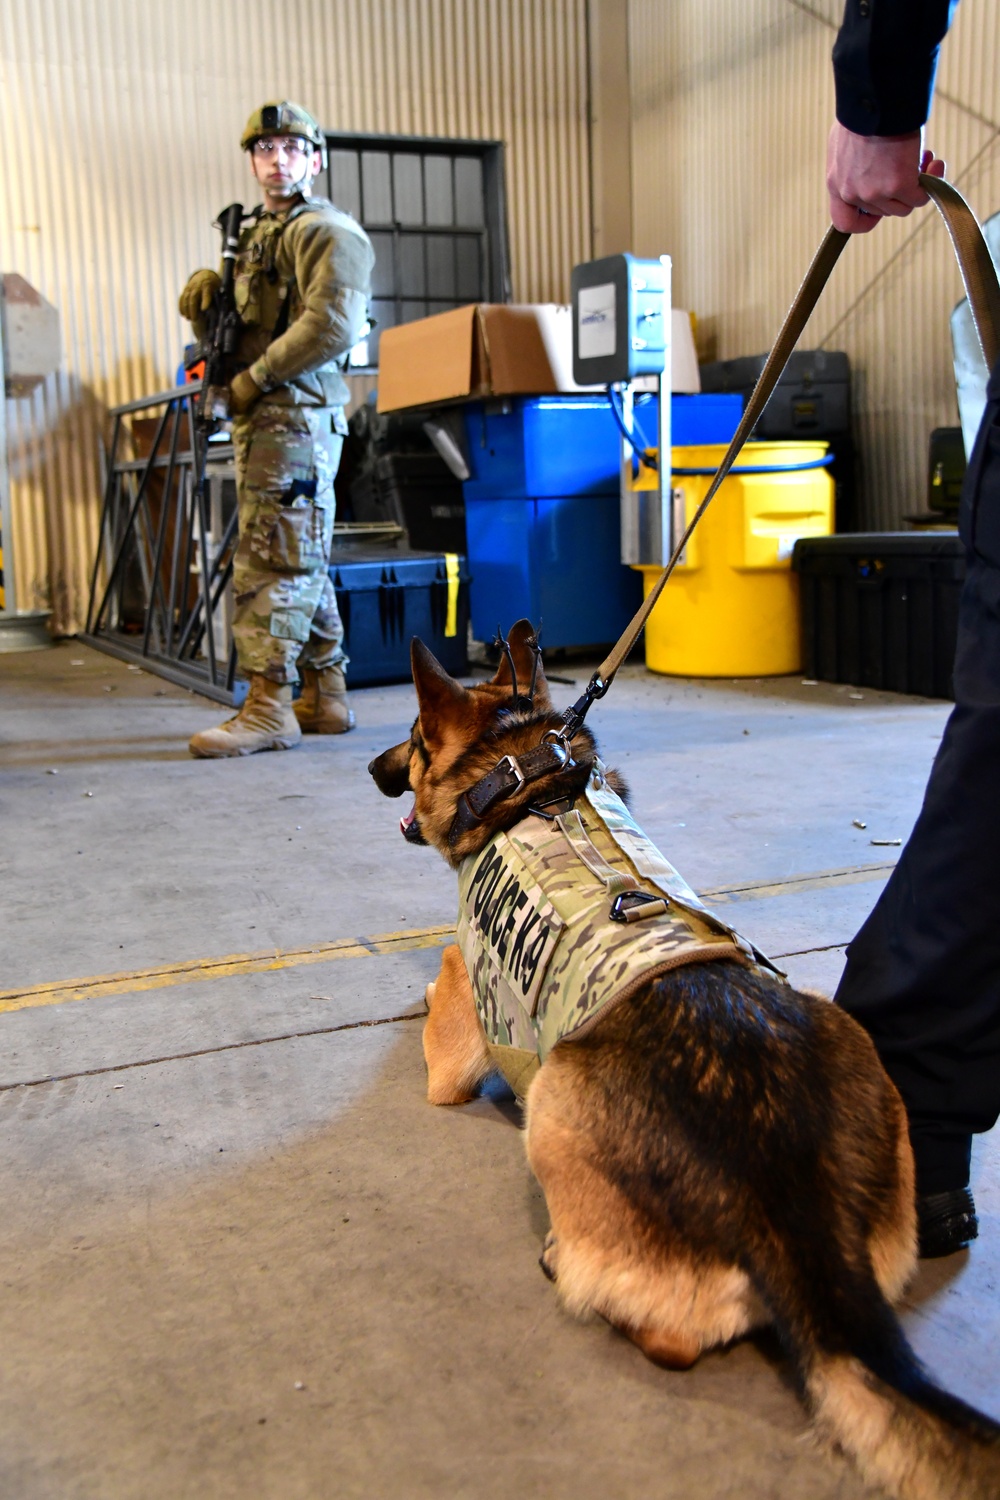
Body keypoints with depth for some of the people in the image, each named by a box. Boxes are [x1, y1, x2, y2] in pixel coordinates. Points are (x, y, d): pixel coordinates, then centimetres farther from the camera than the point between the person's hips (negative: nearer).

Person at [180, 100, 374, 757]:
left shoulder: (329, 233, -6)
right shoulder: (258, 234, 24)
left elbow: (332, 326, -20)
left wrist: (255, 378, -15)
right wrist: (204, 296, 3)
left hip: (297, 415, -10)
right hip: (263, 419, 10)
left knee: (271, 561, -12)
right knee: (302, 561, 12)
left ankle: (269, 708, -11)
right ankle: (325, 697, 19)